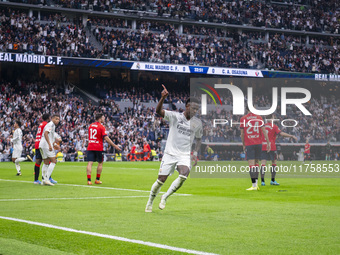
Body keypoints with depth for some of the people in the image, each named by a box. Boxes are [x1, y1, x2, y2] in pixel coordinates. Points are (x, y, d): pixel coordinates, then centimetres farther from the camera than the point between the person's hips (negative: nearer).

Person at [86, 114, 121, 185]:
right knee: (100, 163, 13)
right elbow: (106, 138, -15)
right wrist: (115, 146, -14)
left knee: (90, 163, -3)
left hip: (90, 147, 4)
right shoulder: (101, 127, -8)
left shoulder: (90, 126, 12)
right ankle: (97, 180, 16)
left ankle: (89, 180, -14)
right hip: (98, 147, -4)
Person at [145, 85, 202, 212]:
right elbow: (158, 111, -20)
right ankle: (150, 203, 24)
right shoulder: (175, 116, -6)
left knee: (183, 175, -26)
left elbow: (199, 138, 20)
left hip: (185, 155, 2)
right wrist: (163, 98, -37)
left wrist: (195, 153, 7)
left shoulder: (197, 123, 4)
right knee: (161, 180, 0)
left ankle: (165, 197, -6)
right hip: (170, 153, -2)